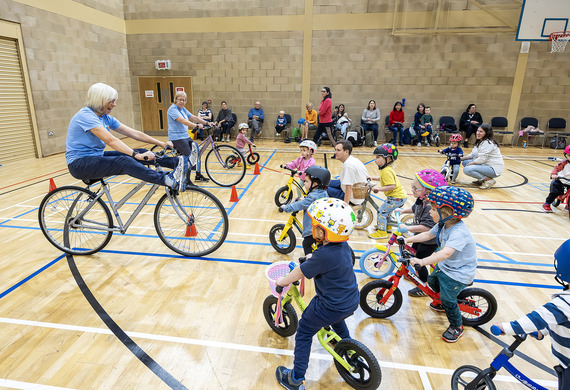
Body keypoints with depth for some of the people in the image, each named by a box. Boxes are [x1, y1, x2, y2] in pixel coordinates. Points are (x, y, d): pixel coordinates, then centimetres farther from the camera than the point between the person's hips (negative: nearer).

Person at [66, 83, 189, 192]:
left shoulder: (106, 118, 8)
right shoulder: (85, 115, -18)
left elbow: (134, 133, 2)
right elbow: (111, 140, -31)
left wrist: (161, 143, -6)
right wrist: (136, 155, -40)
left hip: (96, 156, 8)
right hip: (80, 164, -8)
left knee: (141, 153, -9)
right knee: (125, 161, -33)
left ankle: (180, 163, -14)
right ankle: (169, 180, -48)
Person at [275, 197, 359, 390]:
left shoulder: (323, 256, -31)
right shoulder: (344, 246, -6)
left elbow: (299, 272, -18)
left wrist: (282, 281, -1)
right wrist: (311, 257, 30)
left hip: (331, 307, -8)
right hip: (352, 301, 8)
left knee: (304, 333, 10)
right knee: (336, 320, 39)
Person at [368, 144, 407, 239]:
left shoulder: (386, 171, -24)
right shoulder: (388, 168, 9)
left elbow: (391, 186, -30)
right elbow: (384, 178, 28)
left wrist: (378, 188, -25)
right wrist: (373, 178, 21)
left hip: (397, 197, -11)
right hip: (397, 195, 11)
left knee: (382, 211, -6)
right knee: (386, 209, 26)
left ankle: (382, 232, 2)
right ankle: (387, 226, 43)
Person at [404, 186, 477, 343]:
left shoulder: (459, 232, -35)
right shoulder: (443, 225, -6)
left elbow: (445, 253, -46)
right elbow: (428, 235, 8)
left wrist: (422, 261, -53)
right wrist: (408, 240, 1)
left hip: (459, 272, -9)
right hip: (445, 265, 9)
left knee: (448, 298, -10)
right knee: (432, 281, 22)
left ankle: (457, 326, 16)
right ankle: (443, 305, 50)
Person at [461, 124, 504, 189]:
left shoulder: (487, 143, -18)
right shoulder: (480, 141, 14)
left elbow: (481, 159, -23)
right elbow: (473, 155, 17)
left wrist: (469, 164, -13)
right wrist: (462, 158, 6)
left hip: (494, 169, -10)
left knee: (467, 169, -27)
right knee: (465, 162, 10)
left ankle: (489, 180, -13)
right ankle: (481, 179, 11)